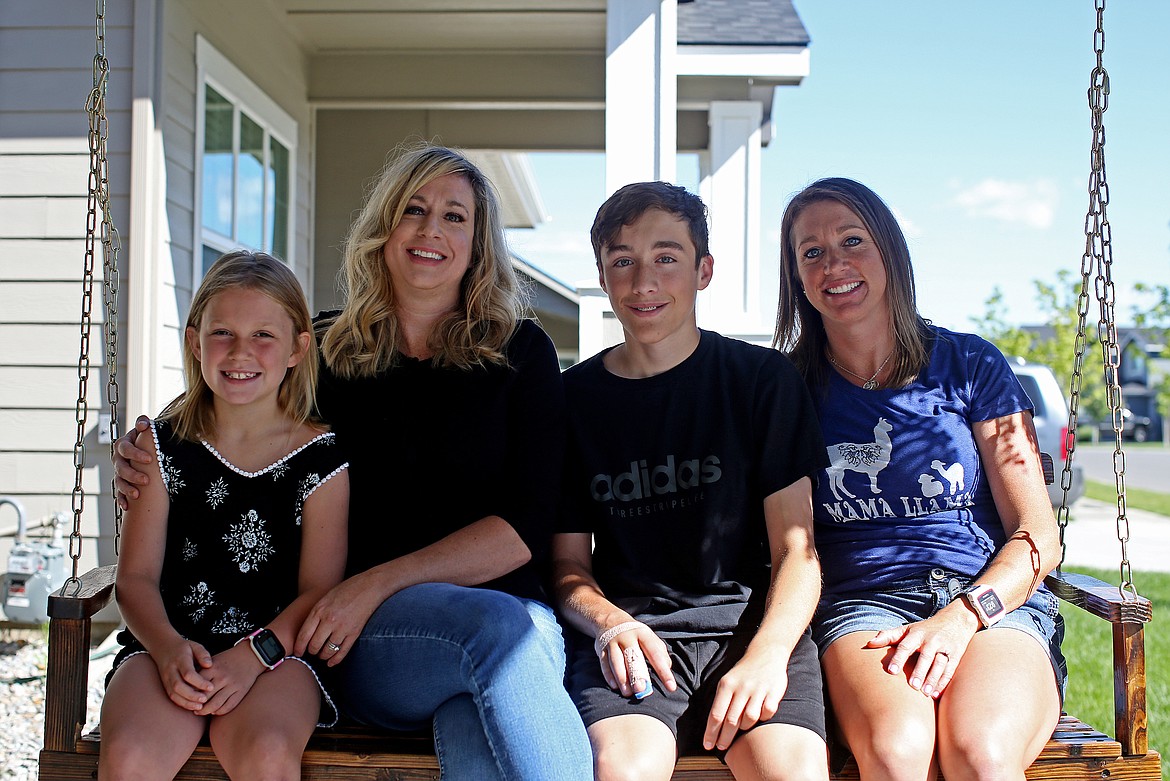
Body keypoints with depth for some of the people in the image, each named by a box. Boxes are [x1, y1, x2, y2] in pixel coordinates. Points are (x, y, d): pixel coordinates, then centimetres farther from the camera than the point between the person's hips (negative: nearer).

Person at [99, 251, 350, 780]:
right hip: (170, 645, 1)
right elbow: (137, 577, 5)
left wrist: (253, 654, -18)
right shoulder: (164, 446, 9)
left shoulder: (320, 460, 3)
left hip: (279, 647, -1)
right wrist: (168, 648, -15)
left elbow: (320, 589, -1)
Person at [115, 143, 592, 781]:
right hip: (365, 642, 1)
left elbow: (527, 525, -2)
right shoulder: (327, 351, 13)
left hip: (507, 604, -1)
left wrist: (380, 583, -12)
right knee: (497, 626, -35)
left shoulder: (520, 351, 8)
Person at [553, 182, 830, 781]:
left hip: (750, 620, 0)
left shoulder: (763, 378, 6)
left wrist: (767, 655, -16)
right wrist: (611, 624, -9)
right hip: (632, 628, 0)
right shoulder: (575, 396, 10)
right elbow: (570, 562, 13)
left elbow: (796, 548, 2)